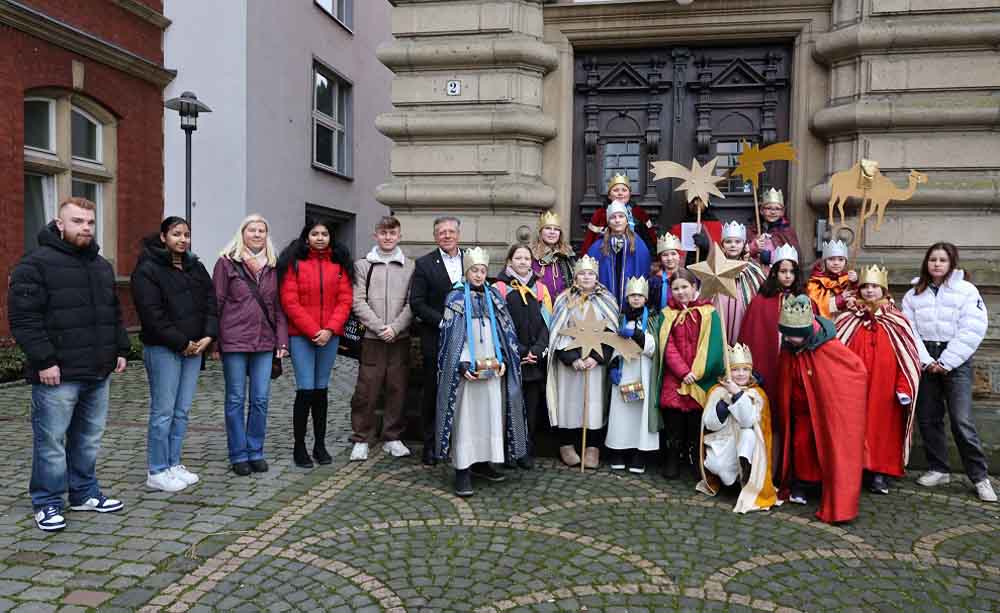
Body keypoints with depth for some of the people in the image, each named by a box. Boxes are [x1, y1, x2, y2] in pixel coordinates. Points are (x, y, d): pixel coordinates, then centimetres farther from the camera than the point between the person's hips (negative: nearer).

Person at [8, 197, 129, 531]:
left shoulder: (102, 265, 16)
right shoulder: (36, 263, -8)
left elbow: (114, 313, 24)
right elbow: (23, 317, -14)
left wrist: (120, 349, 15)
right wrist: (44, 360, -18)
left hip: (97, 372, 7)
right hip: (57, 375, -7)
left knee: (89, 438, 15)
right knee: (51, 441, 2)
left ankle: (84, 493, 29)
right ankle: (47, 503, 16)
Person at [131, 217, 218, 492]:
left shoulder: (196, 267, 14)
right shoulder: (148, 269, -7)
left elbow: (210, 302, 11)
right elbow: (152, 314, -14)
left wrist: (208, 336, -4)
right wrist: (182, 343, -14)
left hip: (194, 348, 7)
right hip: (163, 349, -6)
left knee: (182, 410, 11)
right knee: (163, 412, -2)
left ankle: (174, 464, 21)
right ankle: (157, 472, 8)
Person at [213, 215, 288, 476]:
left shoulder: (272, 265, 12)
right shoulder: (227, 263, 1)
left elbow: (278, 305, 12)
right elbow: (216, 302, 0)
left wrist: (282, 340, 5)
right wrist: (214, 340, -5)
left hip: (265, 342, 3)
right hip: (234, 341, -3)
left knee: (261, 399, 6)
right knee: (236, 399, 5)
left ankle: (255, 451, 19)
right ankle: (238, 455, 15)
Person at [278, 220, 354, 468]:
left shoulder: (339, 264, 8)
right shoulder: (294, 263, -1)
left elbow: (345, 299, 2)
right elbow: (289, 301, -7)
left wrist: (329, 329, -10)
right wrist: (313, 331, -13)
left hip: (329, 335, 3)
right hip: (301, 335, -3)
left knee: (321, 389, 10)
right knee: (306, 390, -5)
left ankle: (320, 445, 19)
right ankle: (299, 447, 8)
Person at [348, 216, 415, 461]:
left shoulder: (410, 266, 8)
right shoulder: (362, 265, 6)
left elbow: (412, 303, 2)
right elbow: (358, 302, -2)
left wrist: (395, 327, -11)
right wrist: (380, 327, -12)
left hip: (400, 338, 1)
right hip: (371, 338, -1)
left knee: (397, 389, 6)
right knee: (366, 390, 0)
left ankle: (392, 437, 18)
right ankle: (361, 439, 12)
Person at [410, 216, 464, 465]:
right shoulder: (424, 264, 0)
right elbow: (416, 303, -6)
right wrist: (444, 321, -15)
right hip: (436, 340, -2)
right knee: (432, 394, 6)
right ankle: (430, 445, 18)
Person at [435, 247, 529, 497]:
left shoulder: (494, 297, 11)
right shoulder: (456, 298, 0)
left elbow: (505, 332, 12)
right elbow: (450, 336, -5)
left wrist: (503, 360, 0)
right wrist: (463, 365, -14)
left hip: (492, 368, 4)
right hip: (466, 370, -4)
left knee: (490, 415, 7)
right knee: (465, 417, -5)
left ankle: (481, 462, 19)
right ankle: (462, 470, -1)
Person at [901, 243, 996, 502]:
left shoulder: (966, 290, 0)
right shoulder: (914, 294, 9)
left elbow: (972, 331, -8)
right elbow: (908, 330, 2)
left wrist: (945, 363, -11)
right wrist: (926, 361, -9)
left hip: (956, 362, -3)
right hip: (925, 362, 4)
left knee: (962, 421, -9)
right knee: (928, 418, 7)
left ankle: (980, 477, 2)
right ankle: (938, 470, 20)